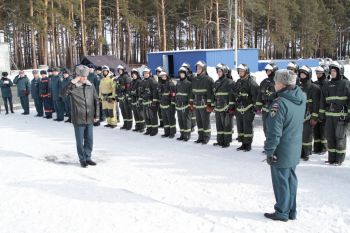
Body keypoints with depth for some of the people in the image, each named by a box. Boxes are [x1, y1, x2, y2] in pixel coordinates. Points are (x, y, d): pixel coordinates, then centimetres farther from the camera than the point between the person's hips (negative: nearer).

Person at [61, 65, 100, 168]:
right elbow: (63, 93, -25)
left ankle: (88, 157, 27)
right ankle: (82, 159, 20)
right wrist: (72, 83, -28)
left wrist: (96, 115, 7)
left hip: (90, 119, 3)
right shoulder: (73, 87, -7)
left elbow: (96, 100, 9)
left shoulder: (91, 86, 3)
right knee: (80, 141, 6)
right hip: (78, 119, -3)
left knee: (89, 140, 12)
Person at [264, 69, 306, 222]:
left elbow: (274, 131, -23)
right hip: (295, 150, 7)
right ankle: (291, 211, 30)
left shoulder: (279, 103, -24)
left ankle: (282, 212, 20)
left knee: (281, 181, 7)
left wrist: (269, 151, -13)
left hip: (281, 152, -7)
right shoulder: (302, 98, -3)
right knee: (291, 179, 19)